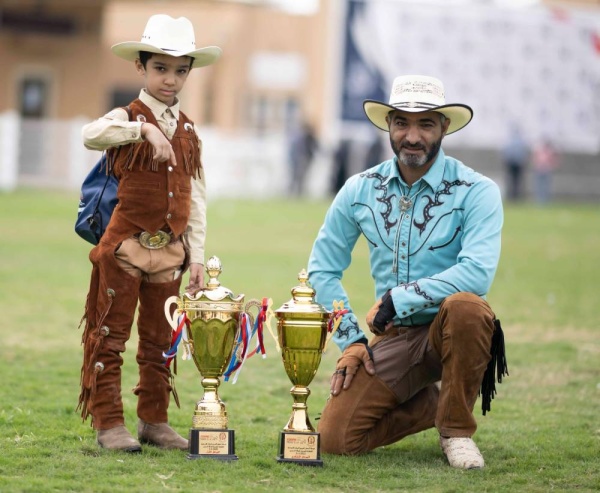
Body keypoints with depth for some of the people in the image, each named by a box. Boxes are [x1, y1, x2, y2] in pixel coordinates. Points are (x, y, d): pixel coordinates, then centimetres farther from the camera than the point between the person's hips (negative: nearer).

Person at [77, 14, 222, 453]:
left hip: (169, 252, 5)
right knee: (110, 335, -2)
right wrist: (144, 128, -39)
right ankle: (109, 424, 2)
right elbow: (92, 135, -28)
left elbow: (196, 198, 13)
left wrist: (197, 256, 8)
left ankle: (154, 420, 19)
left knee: (160, 340, 11)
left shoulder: (188, 133, 11)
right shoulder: (127, 118, -4)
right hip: (125, 247, -5)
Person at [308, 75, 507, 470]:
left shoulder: (476, 192, -12)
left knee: (464, 305, -39)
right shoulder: (361, 190, 2)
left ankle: (457, 426, -14)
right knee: (336, 438, -13)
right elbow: (322, 270, 10)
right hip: (393, 336, 3)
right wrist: (350, 341, 2)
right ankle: (431, 404, 16)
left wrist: (397, 299, -25)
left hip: (450, 332, -3)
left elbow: (477, 273, -27)